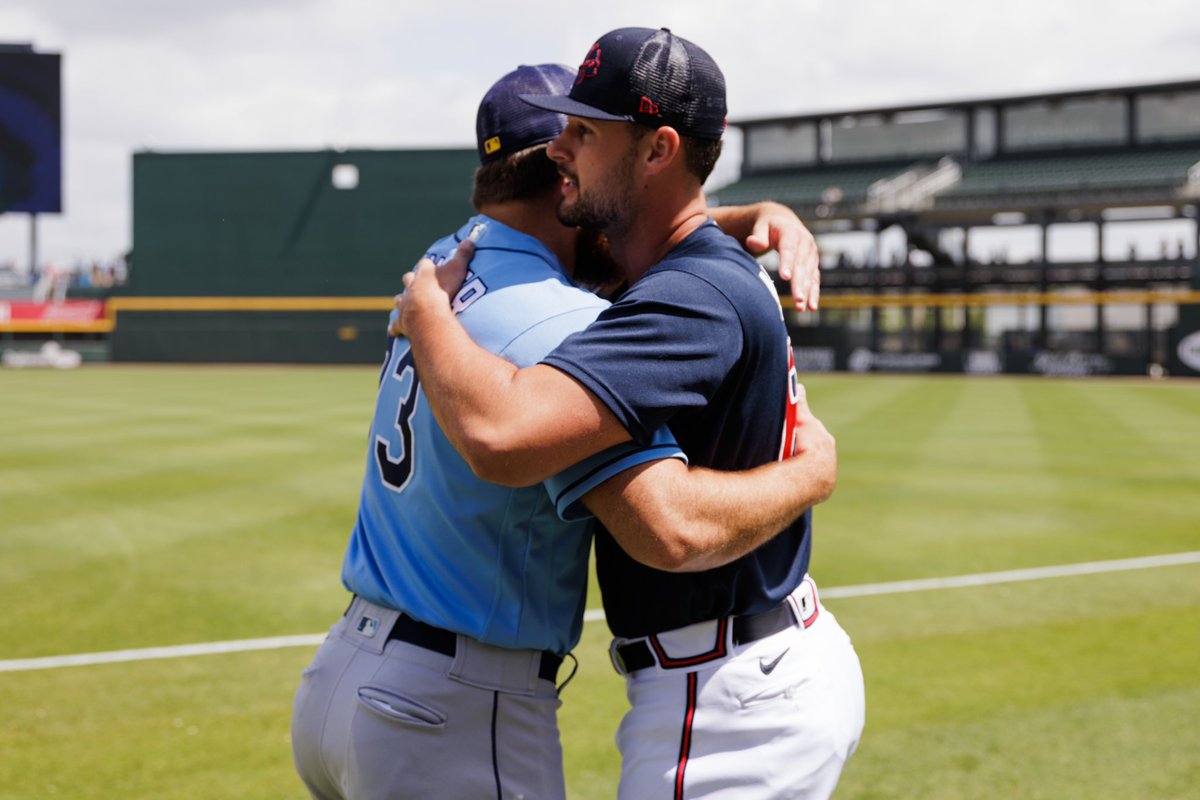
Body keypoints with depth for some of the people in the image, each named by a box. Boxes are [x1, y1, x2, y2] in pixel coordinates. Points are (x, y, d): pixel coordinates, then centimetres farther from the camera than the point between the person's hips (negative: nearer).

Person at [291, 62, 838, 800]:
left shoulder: (444, 266, 8)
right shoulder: (565, 324, -19)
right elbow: (672, 525, -30)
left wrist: (761, 219, 5)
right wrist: (815, 469, -13)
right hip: (455, 717, -8)